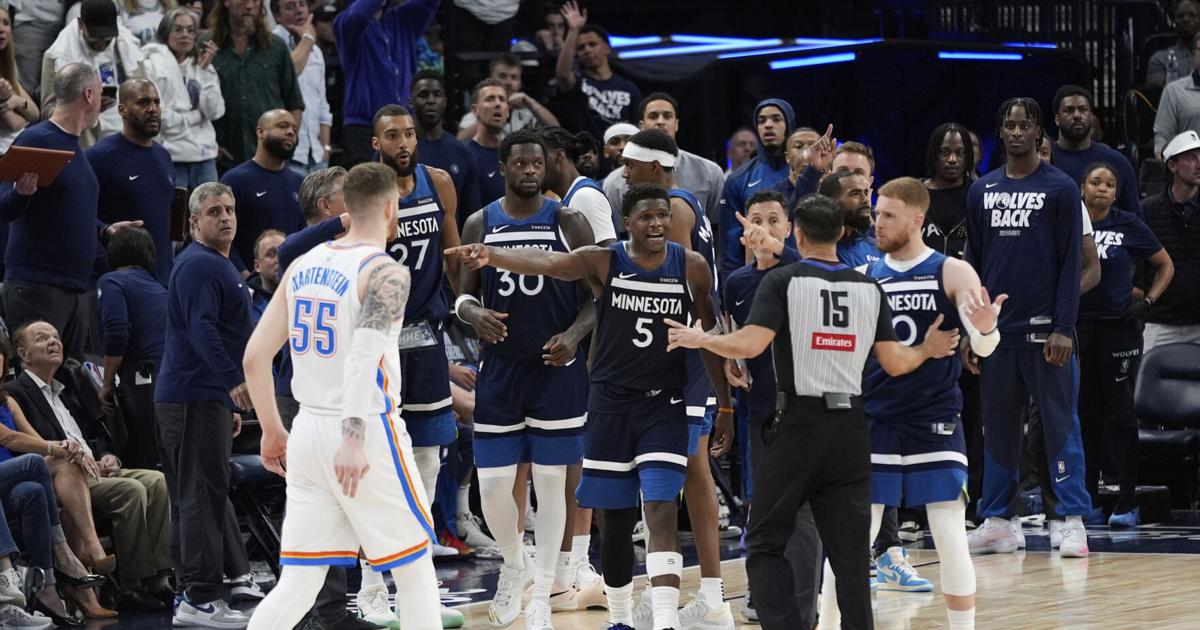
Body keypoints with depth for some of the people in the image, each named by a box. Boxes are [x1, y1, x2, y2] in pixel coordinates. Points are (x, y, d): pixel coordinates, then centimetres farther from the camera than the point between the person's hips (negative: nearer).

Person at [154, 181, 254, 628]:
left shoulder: (219, 266, 22)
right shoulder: (199, 266, -12)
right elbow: (202, 330, -24)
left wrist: (231, 406, 29)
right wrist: (234, 381, -33)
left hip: (209, 398, 11)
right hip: (195, 399, -11)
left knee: (195, 498, 11)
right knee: (204, 496, -12)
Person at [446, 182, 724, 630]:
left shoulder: (692, 269, -3)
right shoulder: (602, 262, -7)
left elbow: (711, 337, 7)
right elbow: (545, 263, -25)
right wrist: (490, 256, -45)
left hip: (663, 406, -1)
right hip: (611, 403, 1)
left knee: (661, 513, -14)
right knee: (616, 522, 10)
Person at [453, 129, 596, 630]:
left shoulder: (568, 222, -2)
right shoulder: (479, 225, 3)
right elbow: (464, 293, 9)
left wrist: (574, 335, -17)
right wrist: (474, 313, -14)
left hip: (556, 368, -2)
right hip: (499, 368, 2)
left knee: (550, 482, 1)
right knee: (493, 483, -1)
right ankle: (514, 565, 28)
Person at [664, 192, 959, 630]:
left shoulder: (783, 281, -6)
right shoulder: (868, 289, 6)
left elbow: (751, 344, -17)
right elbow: (894, 363, 5)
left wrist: (700, 340, 0)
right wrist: (928, 350, 25)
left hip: (798, 424, -3)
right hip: (850, 428, 4)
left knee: (766, 543, 6)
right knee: (848, 549, 7)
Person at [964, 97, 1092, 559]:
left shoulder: (1060, 188, -1)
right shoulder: (982, 191, 11)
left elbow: (1071, 263, -4)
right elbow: (973, 263, 14)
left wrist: (1064, 328, -12)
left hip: (1044, 329, -4)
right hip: (996, 330, 4)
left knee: (1060, 425, -3)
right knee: (997, 428, 8)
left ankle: (1073, 521, -2)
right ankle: (995, 523, 13)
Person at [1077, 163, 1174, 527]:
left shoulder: (1129, 226, -1)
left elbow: (1166, 266, 9)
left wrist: (1147, 302, -2)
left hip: (1118, 329, -2)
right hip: (1077, 328, 2)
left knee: (1120, 413, -2)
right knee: (1084, 414, 7)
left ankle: (1128, 503, 0)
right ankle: (1088, 499, 14)